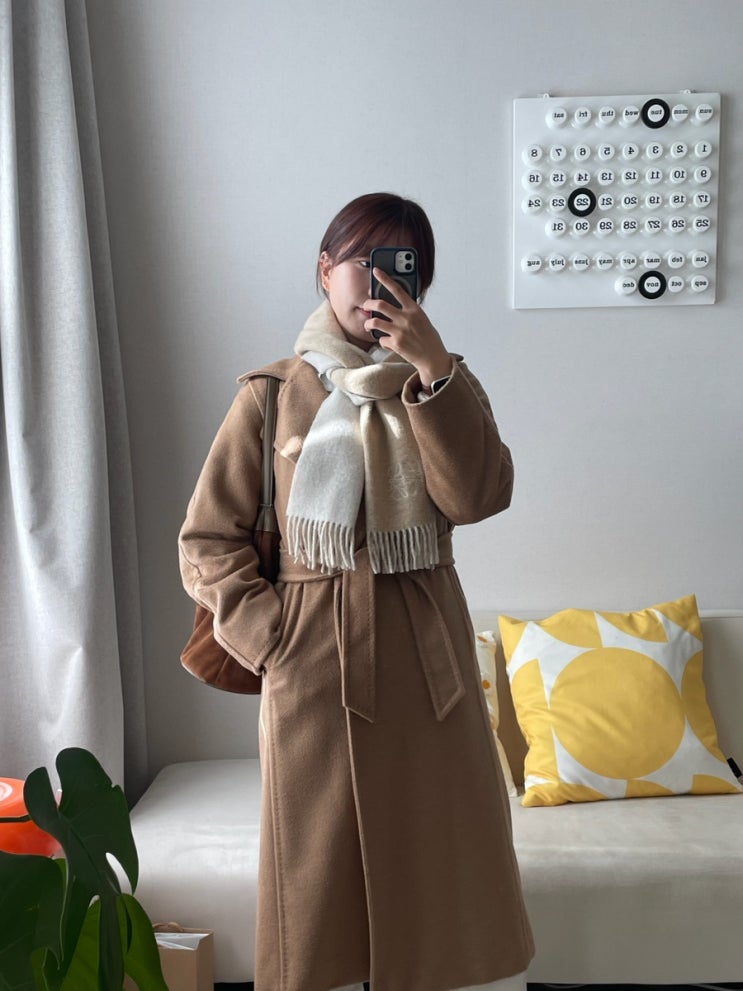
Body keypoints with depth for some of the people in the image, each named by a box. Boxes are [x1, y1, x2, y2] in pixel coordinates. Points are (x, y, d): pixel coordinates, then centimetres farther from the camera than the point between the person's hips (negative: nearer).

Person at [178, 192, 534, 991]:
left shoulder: (443, 384, 6)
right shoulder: (271, 394, 0)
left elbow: (478, 496, -13)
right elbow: (207, 540, 1)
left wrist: (432, 368, -19)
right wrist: (268, 637, -9)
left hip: (427, 655, 2)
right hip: (314, 660, -1)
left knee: (449, 863, 11)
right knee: (319, 875, 10)